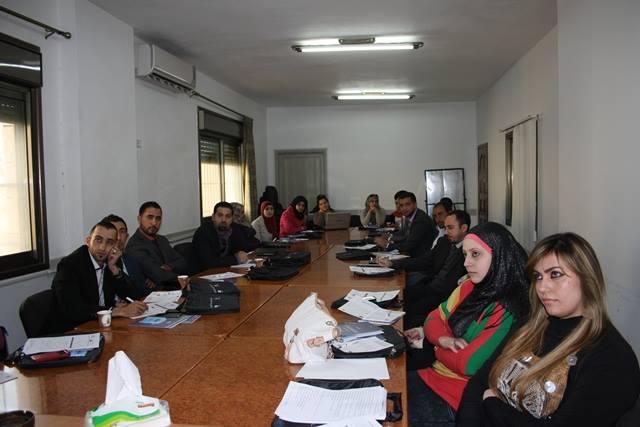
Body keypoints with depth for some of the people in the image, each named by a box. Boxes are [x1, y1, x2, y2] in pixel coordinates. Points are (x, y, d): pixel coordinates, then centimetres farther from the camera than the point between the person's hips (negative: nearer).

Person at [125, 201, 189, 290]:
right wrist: (177, 279, -35)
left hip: (176, 287, 8)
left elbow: (183, 264, 10)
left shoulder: (162, 240, 19)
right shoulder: (134, 246, -7)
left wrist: (168, 267, -10)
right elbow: (154, 272, -22)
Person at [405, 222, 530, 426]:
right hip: (435, 375, 7)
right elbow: (434, 318, 9)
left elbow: (468, 364, -23)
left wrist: (438, 350, -4)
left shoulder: (510, 310, -22)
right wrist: (443, 340, -12)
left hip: (461, 396, -7)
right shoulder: (469, 287, 3)